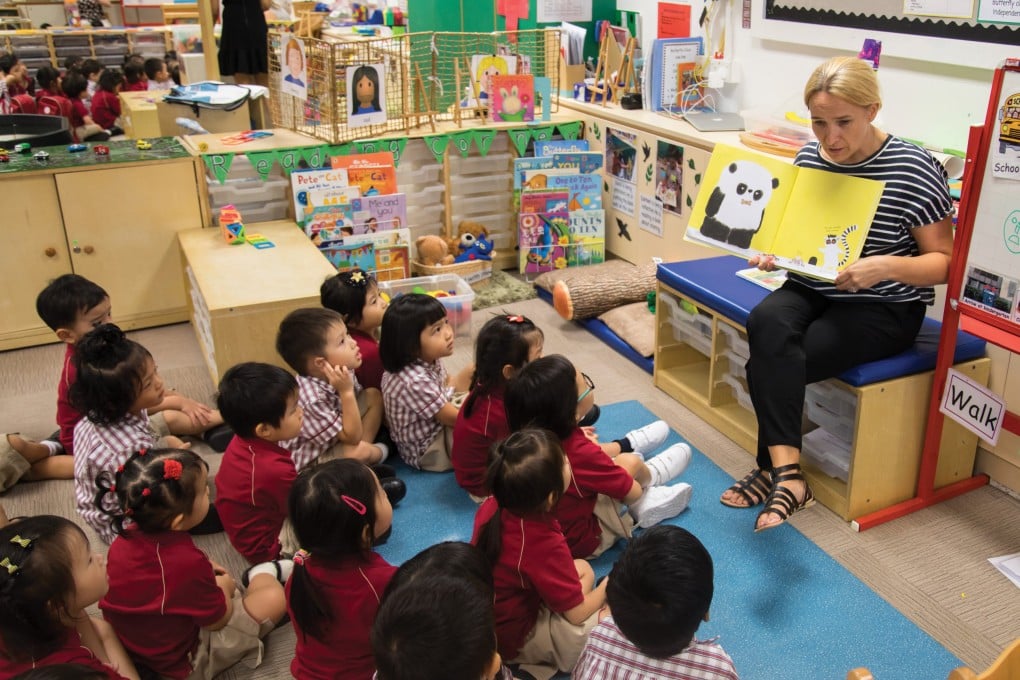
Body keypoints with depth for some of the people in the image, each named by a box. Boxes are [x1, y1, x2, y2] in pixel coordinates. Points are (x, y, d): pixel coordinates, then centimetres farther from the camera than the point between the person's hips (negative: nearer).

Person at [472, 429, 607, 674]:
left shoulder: (492, 506, -15)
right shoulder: (545, 545, -33)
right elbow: (577, 614, -18)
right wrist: (608, 586, 0)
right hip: (513, 639, -7)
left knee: (584, 570, 17)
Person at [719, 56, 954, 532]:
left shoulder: (914, 170, -13)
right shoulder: (809, 158, 3)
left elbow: (945, 262, -9)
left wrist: (886, 266, -27)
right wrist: (773, 252, -6)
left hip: (883, 308, -5)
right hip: (811, 290, 5)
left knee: (770, 362, -27)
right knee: (766, 323, -30)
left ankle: (774, 469, -8)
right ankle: (786, 473, -29)